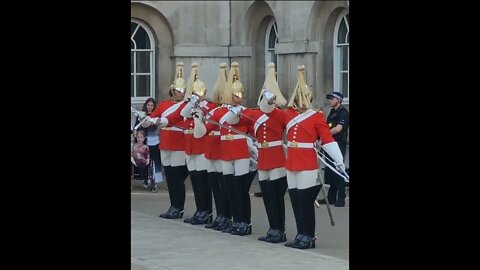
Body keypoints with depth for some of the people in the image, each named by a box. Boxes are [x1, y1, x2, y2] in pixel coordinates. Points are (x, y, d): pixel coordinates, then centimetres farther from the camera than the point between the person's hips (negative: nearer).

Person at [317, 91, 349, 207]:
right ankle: (331, 197, 17)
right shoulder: (332, 112, 15)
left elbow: (338, 129, -20)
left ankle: (341, 198, -1)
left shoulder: (343, 112, -10)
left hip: (339, 144, -9)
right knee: (329, 171, 10)